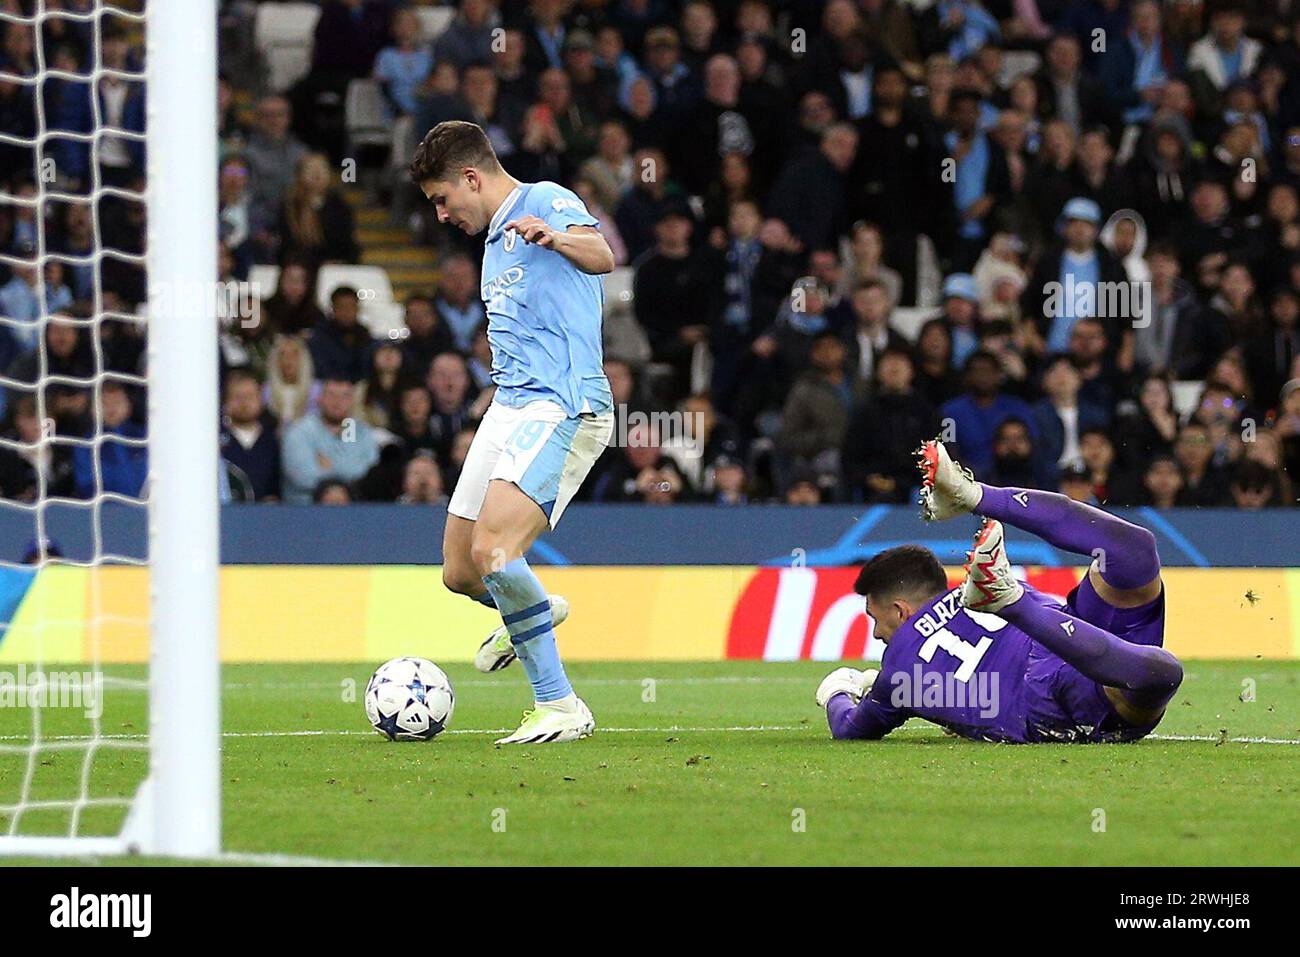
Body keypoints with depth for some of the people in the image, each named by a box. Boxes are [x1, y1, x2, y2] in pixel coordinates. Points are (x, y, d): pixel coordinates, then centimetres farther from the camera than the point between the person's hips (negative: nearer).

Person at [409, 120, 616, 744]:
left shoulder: (545, 201, -5)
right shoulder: (496, 243, 24)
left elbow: (601, 257, -27)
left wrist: (556, 239, -47)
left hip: (561, 406, -9)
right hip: (506, 407, 9)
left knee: (492, 552, -25)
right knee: (460, 572, 9)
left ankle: (560, 706, -16)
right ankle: (530, 615, 41)